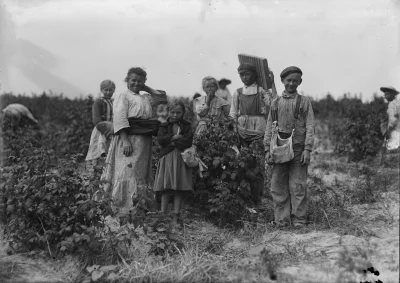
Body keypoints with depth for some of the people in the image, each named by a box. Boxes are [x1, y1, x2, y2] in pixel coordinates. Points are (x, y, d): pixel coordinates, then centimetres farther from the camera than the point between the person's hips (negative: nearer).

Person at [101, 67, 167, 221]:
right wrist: (125, 141, -21)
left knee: (141, 174, 9)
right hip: (128, 139, -7)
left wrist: (146, 88, 18)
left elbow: (163, 97, 23)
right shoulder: (122, 96, 1)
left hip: (144, 141, 7)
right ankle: (122, 210, -10)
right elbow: (119, 119, -10)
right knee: (126, 172, -11)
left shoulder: (146, 98, 22)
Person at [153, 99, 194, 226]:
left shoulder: (187, 126, 8)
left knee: (179, 189, 2)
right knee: (165, 188, -1)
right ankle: (163, 213, 5)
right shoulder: (164, 126, 9)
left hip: (181, 159, 0)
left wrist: (171, 142, -10)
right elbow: (160, 140, -7)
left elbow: (188, 141, -7)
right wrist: (175, 137, -13)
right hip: (167, 159, 0)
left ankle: (176, 214, 7)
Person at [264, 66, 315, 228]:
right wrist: (267, 149, 3)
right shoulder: (276, 102, 12)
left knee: (298, 186, -1)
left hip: (298, 149, -2)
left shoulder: (304, 102, 6)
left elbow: (310, 127, 0)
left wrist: (307, 149, -9)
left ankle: (299, 219, 9)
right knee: (278, 185, 2)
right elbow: (269, 126, 11)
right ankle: (281, 219, 11)